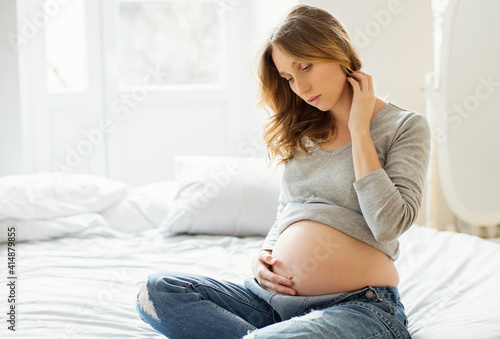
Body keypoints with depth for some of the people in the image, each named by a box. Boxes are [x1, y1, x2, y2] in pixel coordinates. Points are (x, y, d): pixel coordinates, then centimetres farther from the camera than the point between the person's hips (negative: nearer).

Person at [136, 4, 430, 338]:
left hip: (358, 306, -6)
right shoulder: (304, 131, 16)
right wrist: (263, 257, 2)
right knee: (156, 293, -13)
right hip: (277, 297, 7)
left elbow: (389, 225, -15)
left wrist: (359, 130, -9)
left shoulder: (406, 127, -1)